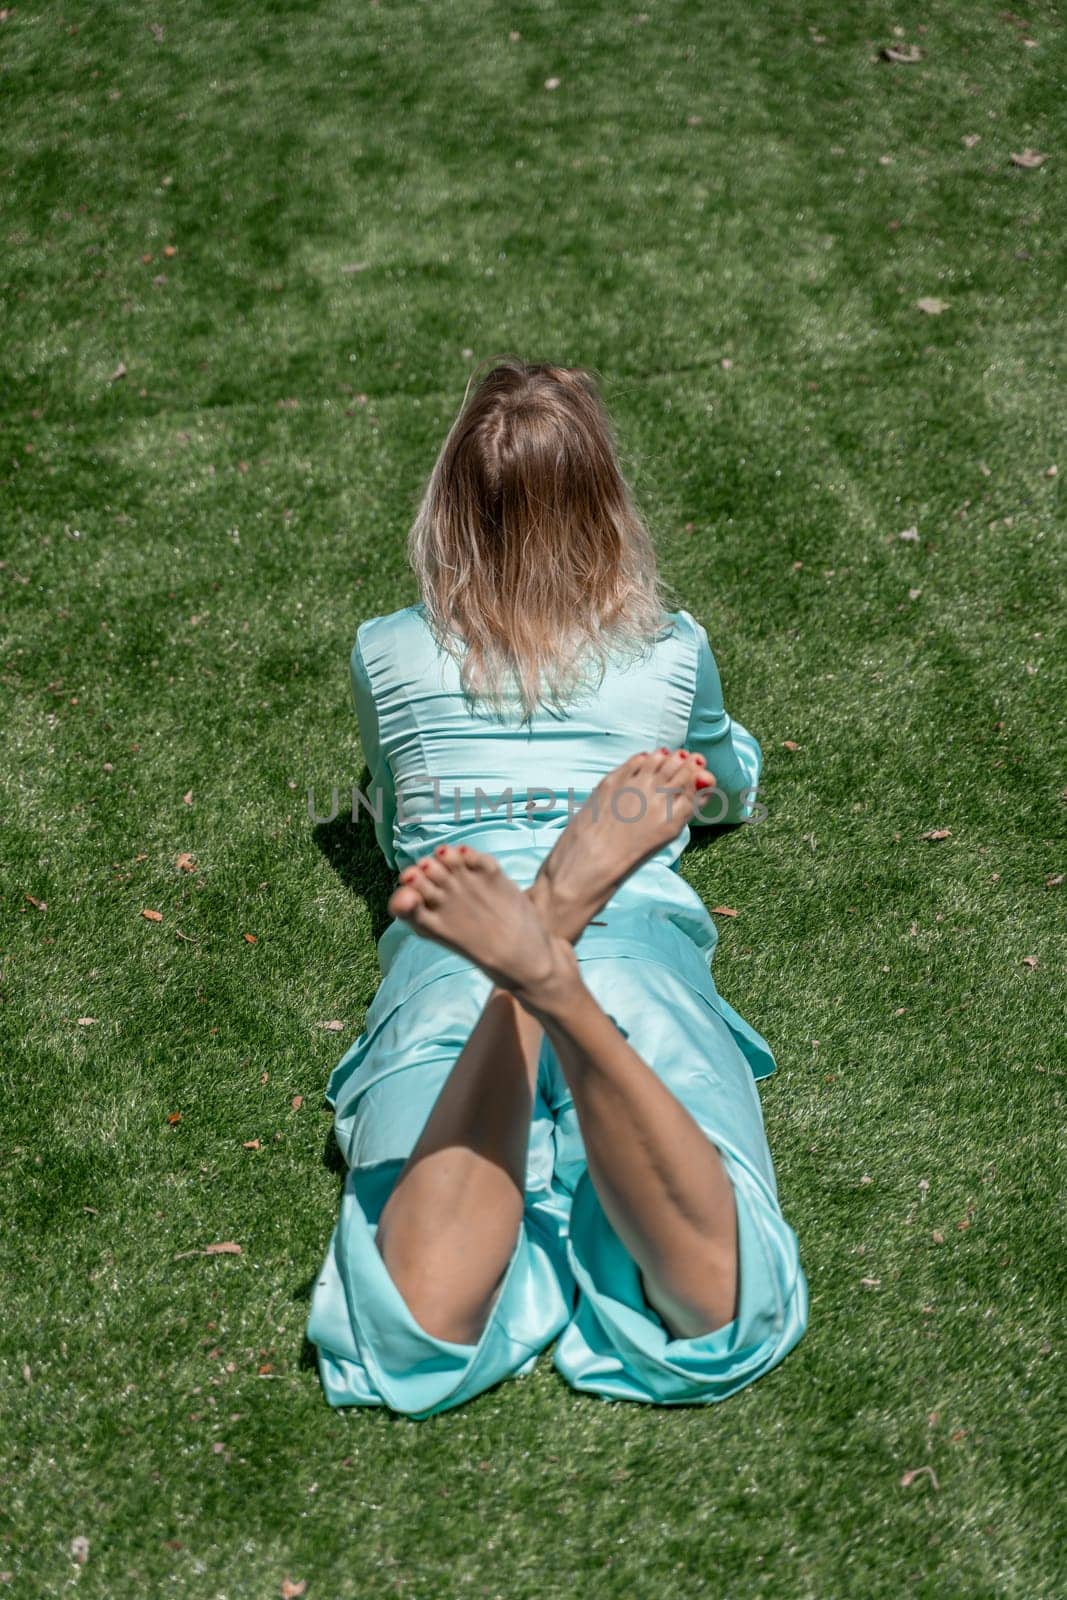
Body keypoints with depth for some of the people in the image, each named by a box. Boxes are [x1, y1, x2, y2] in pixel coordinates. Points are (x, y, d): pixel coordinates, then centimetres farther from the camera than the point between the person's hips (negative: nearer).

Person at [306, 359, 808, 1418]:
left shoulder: (385, 653, 20)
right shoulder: (673, 649, 21)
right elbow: (734, 791, 43)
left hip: (440, 965, 0)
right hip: (642, 946, 0)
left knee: (421, 1332, -23)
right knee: (720, 1315, -23)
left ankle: (529, 963, -44)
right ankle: (552, 978, -46)